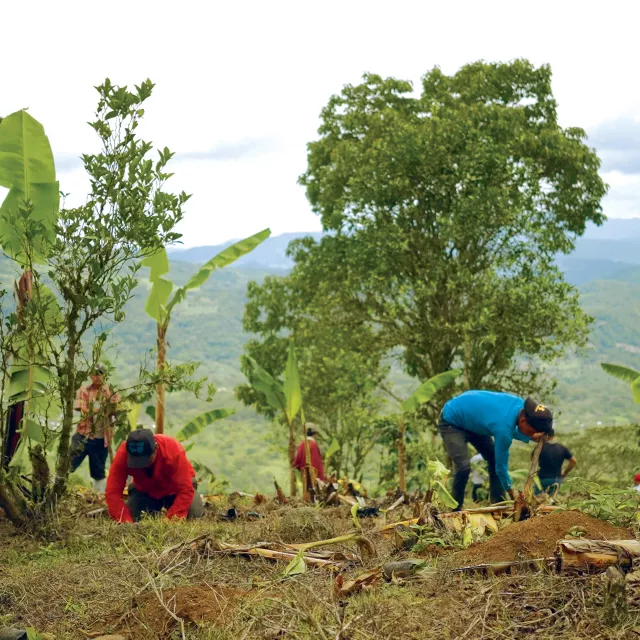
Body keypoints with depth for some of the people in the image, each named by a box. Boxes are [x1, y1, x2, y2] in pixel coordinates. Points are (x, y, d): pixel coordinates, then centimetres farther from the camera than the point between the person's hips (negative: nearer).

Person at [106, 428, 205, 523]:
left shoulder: (173, 450, -40)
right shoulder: (123, 454, -33)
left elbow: (185, 490, -37)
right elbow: (113, 492, -32)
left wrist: (171, 519, -47)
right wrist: (125, 520, -46)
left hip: (175, 489, -2)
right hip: (144, 491, 2)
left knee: (195, 513, -24)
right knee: (131, 516, -21)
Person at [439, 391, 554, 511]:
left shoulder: (521, 404, -16)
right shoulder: (503, 427, -37)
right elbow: (501, 466, -25)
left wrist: (531, 437, -14)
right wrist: (513, 495, -13)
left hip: (472, 421, 9)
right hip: (451, 422, -9)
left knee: (495, 460, 3)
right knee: (464, 467, -22)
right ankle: (455, 510, -6)